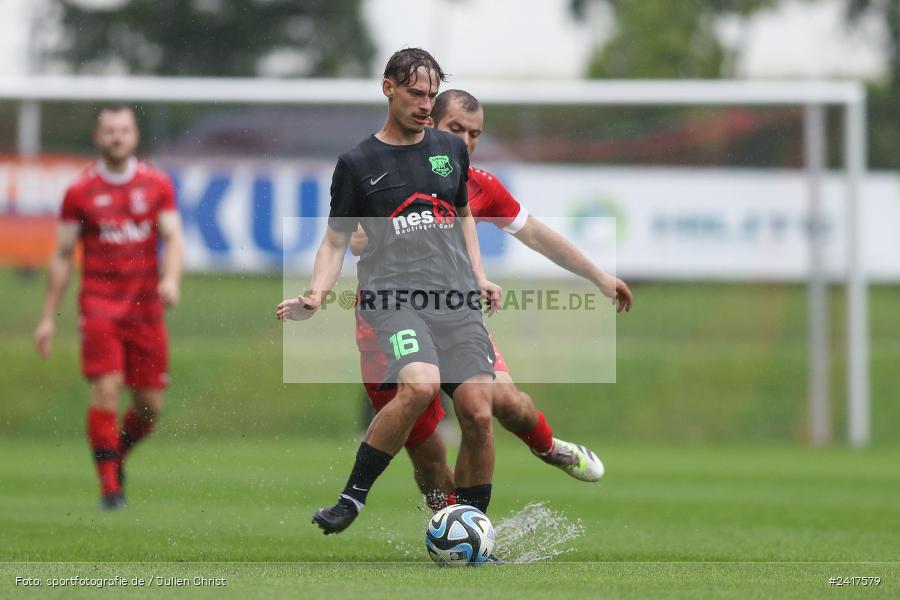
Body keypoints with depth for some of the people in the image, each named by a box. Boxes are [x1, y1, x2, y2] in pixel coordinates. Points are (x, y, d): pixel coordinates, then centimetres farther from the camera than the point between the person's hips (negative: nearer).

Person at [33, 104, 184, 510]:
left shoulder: (157, 184, 6)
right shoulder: (80, 192, 3)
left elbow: (173, 238, 1)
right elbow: (62, 256, 7)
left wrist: (171, 279, -20)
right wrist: (48, 317, 5)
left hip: (146, 306, 2)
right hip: (99, 306, -2)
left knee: (150, 404, 2)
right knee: (106, 390, -15)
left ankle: (117, 454, 31)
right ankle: (109, 485, -8)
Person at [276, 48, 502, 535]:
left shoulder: (450, 149, 18)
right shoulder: (358, 163, 7)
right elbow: (335, 241, 10)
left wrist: (479, 277, 19)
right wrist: (315, 296, -6)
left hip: (456, 299, 4)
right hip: (392, 293, -4)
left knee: (478, 412, -10)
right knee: (419, 384, -32)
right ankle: (352, 498, -20)